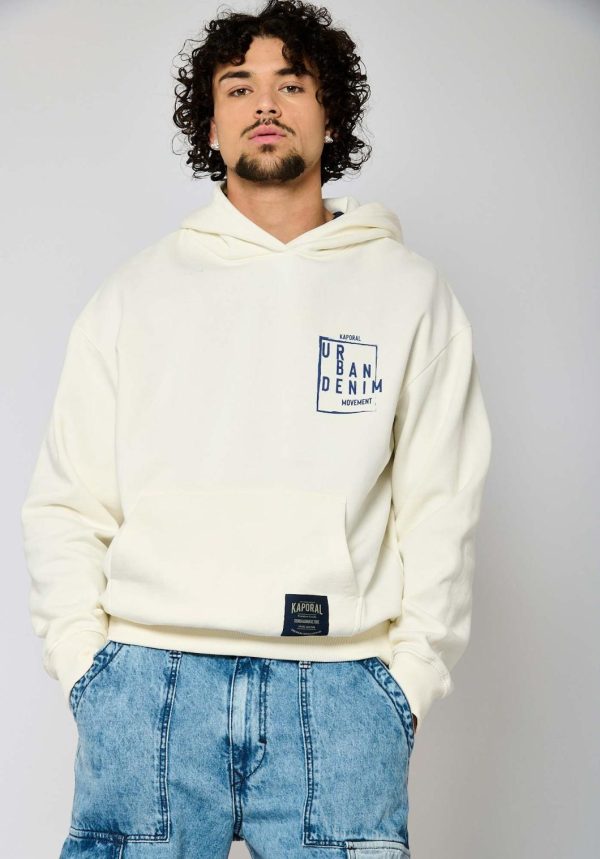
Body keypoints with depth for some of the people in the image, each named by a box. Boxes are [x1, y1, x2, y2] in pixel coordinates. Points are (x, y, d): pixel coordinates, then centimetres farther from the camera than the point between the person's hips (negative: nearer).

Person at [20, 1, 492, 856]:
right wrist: (84, 657, -1)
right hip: (148, 682, 1)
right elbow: (66, 503, 10)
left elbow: (440, 505, 6)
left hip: (339, 688, 0)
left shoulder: (410, 290, 10)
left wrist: (411, 675, -1)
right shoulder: (136, 291, 11)